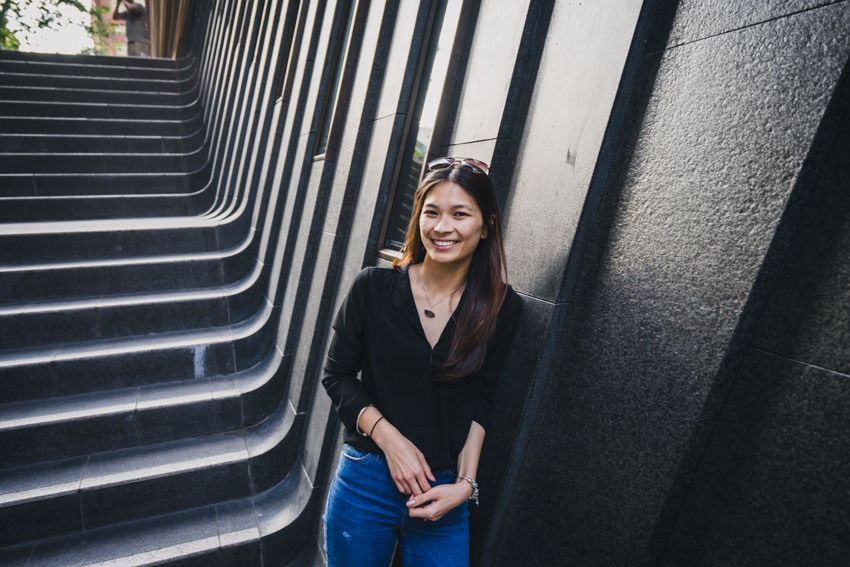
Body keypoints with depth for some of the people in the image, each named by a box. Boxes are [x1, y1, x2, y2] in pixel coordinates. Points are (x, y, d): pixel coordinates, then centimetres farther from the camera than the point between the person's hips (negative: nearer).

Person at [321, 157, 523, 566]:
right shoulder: (374, 287, -10)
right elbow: (337, 375, -3)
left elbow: (479, 404, 1)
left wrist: (465, 483, -7)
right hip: (366, 482, 0)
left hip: (445, 494, 1)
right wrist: (390, 439, -13)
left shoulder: (502, 307, -6)